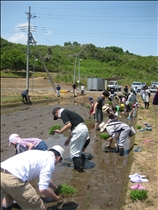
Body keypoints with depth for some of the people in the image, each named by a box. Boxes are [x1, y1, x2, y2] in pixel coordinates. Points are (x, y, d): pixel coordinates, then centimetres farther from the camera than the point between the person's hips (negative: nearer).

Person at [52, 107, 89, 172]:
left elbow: (69, 125, -16)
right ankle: (81, 165, 24)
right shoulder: (67, 112, 27)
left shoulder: (63, 113, -2)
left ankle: (79, 167, 7)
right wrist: (68, 139, 35)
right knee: (78, 150, 21)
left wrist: (60, 131, -5)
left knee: (74, 152, 3)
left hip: (79, 130, -10)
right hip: (84, 128, 10)